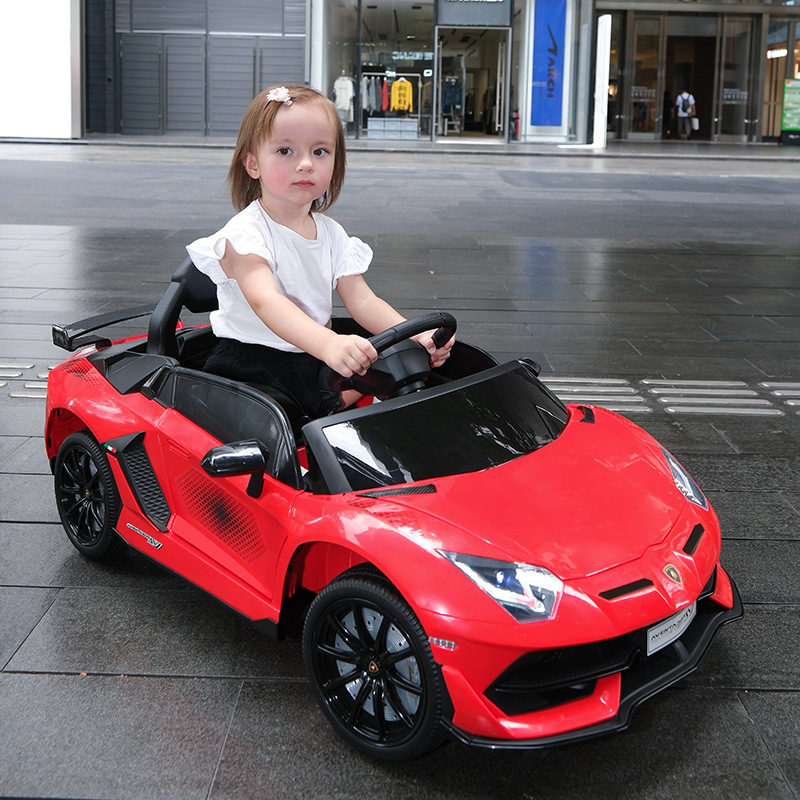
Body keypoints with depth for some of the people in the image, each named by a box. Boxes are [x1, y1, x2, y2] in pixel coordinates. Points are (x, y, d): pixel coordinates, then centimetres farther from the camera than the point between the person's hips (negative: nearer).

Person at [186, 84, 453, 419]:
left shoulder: (333, 235, 7)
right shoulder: (244, 234, -16)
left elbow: (363, 301, 2)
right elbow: (266, 301, -33)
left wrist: (415, 337, -19)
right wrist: (329, 344, -51)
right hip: (250, 363, -7)